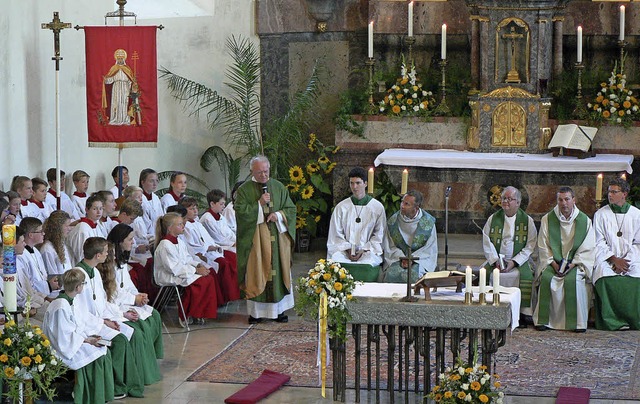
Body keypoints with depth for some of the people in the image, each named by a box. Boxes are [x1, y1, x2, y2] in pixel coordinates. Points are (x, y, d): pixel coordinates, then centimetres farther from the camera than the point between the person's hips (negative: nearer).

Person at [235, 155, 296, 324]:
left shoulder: (279, 187, 10)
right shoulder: (244, 189, 2)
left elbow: (291, 209, 9)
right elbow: (240, 211, -8)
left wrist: (278, 215, -9)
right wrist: (259, 204, -14)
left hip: (277, 237, 3)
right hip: (254, 238, -2)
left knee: (278, 271, 3)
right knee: (256, 273, -3)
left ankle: (279, 309, 10)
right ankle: (255, 311, 1)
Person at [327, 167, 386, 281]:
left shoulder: (377, 207, 6)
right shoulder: (341, 207, 10)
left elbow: (379, 235, 5)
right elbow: (336, 235, 9)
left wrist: (364, 250, -8)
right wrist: (347, 249, -8)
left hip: (368, 250, -1)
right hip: (344, 250, 1)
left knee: (368, 265, -34)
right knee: (335, 262, -31)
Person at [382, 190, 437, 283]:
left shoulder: (428, 222, -5)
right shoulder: (393, 220, 1)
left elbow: (430, 249, -2)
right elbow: (390, 247, 6)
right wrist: (401, 258, -12)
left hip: (421, 258, -1)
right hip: (397, 257, 2)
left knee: (413, 275, -33)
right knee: (392, 274, -30)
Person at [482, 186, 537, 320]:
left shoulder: (527, 220, 5)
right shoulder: (493, 219, 11)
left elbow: (530, 246, -1)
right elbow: (487, 243, 5)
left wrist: (514, 262, -13)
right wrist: (495, 260, -11)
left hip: (520, 261, -2)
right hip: (496, 260, 2)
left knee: (526, 274, -32)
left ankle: (525, 313, -25)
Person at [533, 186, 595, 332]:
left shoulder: (584, 221, 3)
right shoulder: (547, 219, 5)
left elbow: (588, 249, 0)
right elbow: (543, 246, 3)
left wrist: (572, 264, -13)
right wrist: (553, 264, -11)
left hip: (576, 263, -1)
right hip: (552, 263, 1)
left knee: (573, 280, -31)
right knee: (546, 278, -29)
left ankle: (578, 322, -23)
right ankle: (543, 320, -20)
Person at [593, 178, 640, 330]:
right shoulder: (600, 214, 6)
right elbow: (599, 243, 1)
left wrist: (625, 260, -8)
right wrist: (614, 259, -13)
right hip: (607, 258, -1)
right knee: (606, 278, -33)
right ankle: (614, 321, -27)